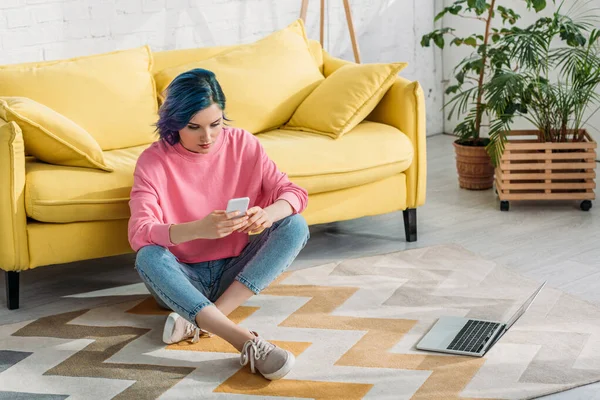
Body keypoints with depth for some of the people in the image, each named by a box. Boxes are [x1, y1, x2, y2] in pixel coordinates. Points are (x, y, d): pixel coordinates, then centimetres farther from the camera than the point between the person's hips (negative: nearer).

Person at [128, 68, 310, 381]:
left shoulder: (243, 144, -4)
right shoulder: (154, 161, -13)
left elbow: (294, 193, -6)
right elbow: (138, 233, -25)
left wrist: (267, 214, -31)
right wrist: (200, 228, -44)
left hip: (235, 272, 3)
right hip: (184, 278, -3)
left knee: (295, 226, -20)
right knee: (148, 257, -35)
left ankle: (200, 320, -30)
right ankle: (246, 342, -49)